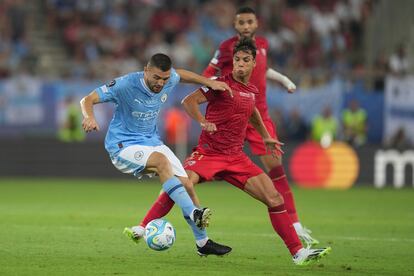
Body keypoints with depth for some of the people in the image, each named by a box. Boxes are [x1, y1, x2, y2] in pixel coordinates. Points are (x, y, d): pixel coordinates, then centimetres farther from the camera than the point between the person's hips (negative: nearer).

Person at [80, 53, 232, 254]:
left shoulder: (169, 80, -5)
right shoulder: (125, 85, -22)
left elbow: (180, 74, 21)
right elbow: (88, 100, -21)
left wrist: (209, 83, 15)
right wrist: (89, 117, -42)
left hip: (152, 142, 6)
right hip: (123, 146, -6)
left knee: (187, 184, -3)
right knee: (161, 161, -36)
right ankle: (194, 214, -41)